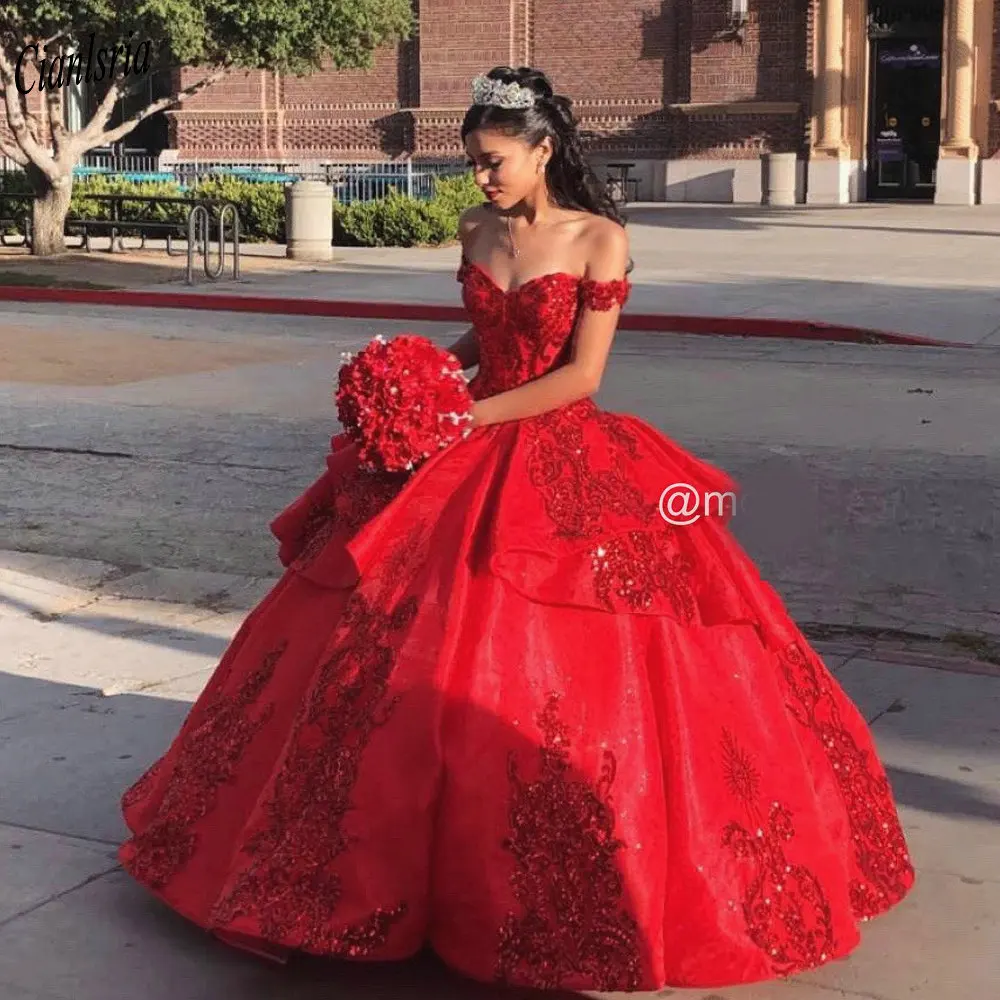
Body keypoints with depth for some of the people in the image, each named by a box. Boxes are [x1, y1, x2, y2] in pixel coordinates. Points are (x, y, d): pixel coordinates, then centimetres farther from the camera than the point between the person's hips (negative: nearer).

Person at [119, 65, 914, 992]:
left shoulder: (598, 238, -8)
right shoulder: (477, 230, 8)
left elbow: (582, 374, -13)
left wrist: (470, 418, -16)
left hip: (564, 464, -5)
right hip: (469, 459, 6)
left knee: (569, 676, -9)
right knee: (404, 644, 4)